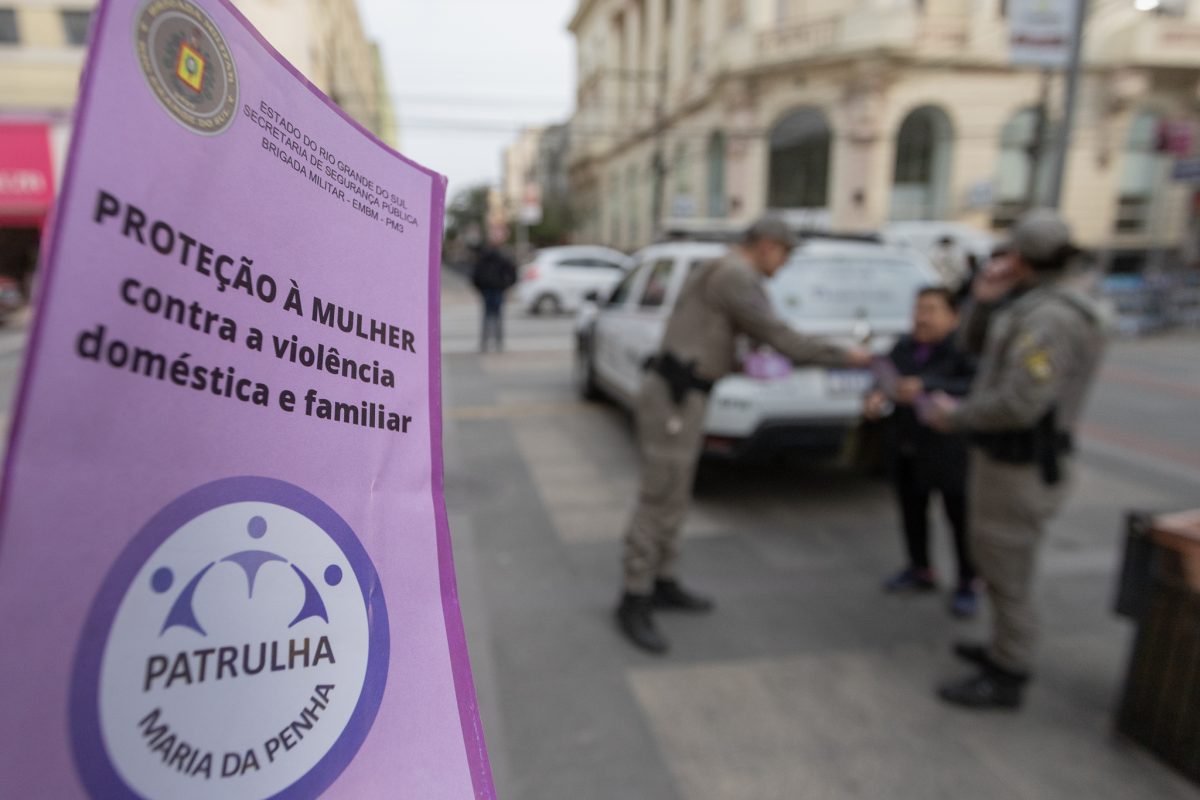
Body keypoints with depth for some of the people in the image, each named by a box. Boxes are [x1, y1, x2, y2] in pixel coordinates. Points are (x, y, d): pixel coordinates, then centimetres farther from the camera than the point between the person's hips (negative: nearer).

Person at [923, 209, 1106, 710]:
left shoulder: (1050, 319, -22)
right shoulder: (1032, 307, 9)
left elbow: (1018, 405, -30)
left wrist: (956, 416, -15)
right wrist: (985, 300, 2)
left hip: (1019, 467, -10)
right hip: (1006, 457, 10)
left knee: (1007, 573, 3)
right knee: (995, 558, 23)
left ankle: (1005, 679, 18)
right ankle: (1007, 649, 40)